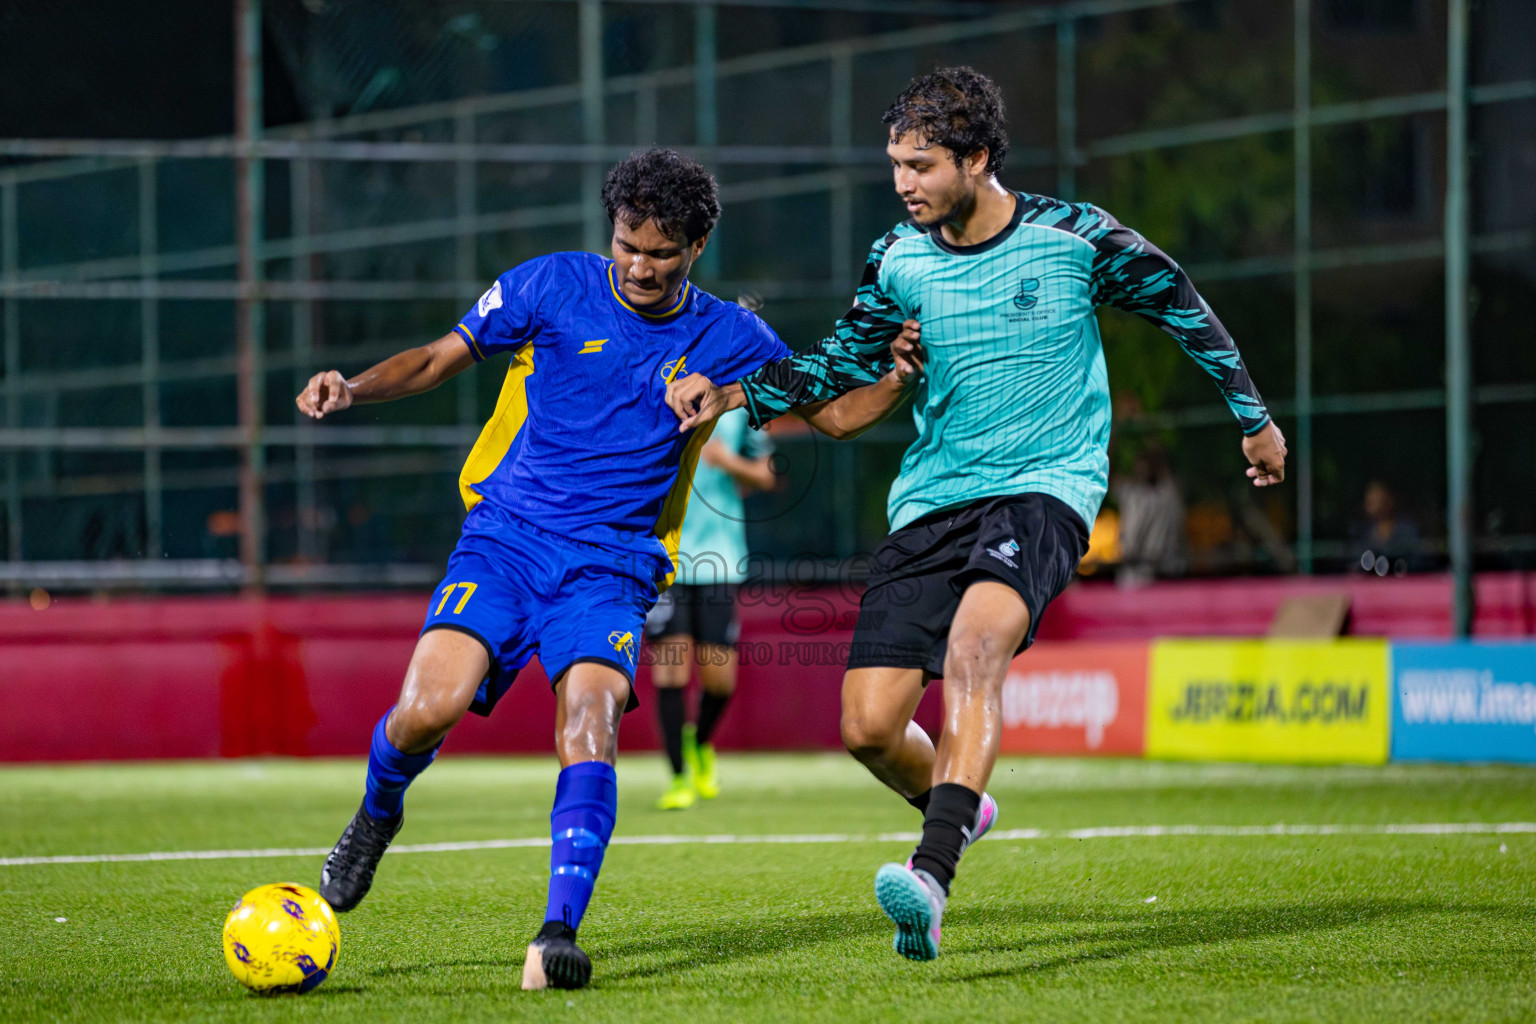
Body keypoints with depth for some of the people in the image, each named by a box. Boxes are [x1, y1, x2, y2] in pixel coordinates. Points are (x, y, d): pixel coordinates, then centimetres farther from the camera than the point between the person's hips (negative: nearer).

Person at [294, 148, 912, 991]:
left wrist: (901, 380, -7)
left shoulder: (726, 337, 6)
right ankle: (377, 814, 15)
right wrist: (353, 389, -10)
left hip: (612, 568, 1)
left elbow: (831, 413, 12)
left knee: (589, 727, -25)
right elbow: (439, 359, 7)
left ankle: (559, 933, -25)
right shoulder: (552, 287, 1)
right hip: (503, 541, 0)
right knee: (429, 708, -20)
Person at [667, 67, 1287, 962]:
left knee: (975, 638, -35)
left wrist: (1255, 420, 17)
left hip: (1047, 486, -4)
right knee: (869, 725, -6)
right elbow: (849, 359, 16)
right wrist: (736, 395, 1)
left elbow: (1184, 311, 8)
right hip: (932, 501, 4)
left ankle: (933, 871, -45)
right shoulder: (899, 260, 2)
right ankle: (958, 807, 30)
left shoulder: (1077, 240, -7)